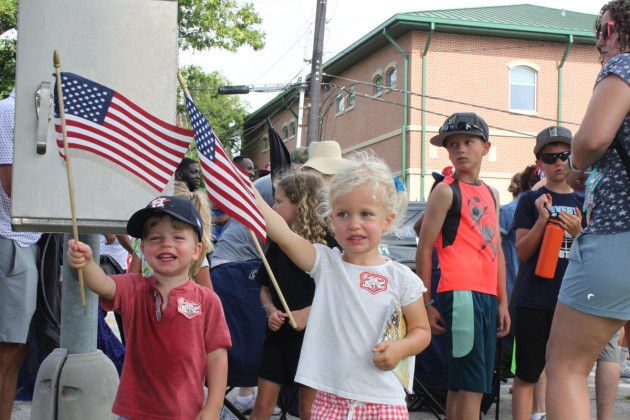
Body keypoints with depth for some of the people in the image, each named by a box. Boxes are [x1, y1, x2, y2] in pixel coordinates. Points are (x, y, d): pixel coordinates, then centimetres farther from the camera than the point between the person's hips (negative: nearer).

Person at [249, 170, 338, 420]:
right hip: (279, 334, 4)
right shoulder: (278, 243, 4)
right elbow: (265, 289, 13)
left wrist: (309, 312, -19)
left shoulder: (327, 242, -10)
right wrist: (271, 310, -7)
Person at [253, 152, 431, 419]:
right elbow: (282, 234, -14)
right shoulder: (325, 263, -1)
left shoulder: (401, 278, -1)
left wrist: (401, 348, -11)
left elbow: (421, 330, 9)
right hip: (330, 397, 1)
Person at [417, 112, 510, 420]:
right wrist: (426, 304, -9)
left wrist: (503, 301, 16)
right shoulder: (446, 191, -2)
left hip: (488, 297, 7)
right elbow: (424, 248, -6)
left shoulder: (491, 194, 18)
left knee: (460, 385, 11)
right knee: (472, 386, -10)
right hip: (461, 294, -7)